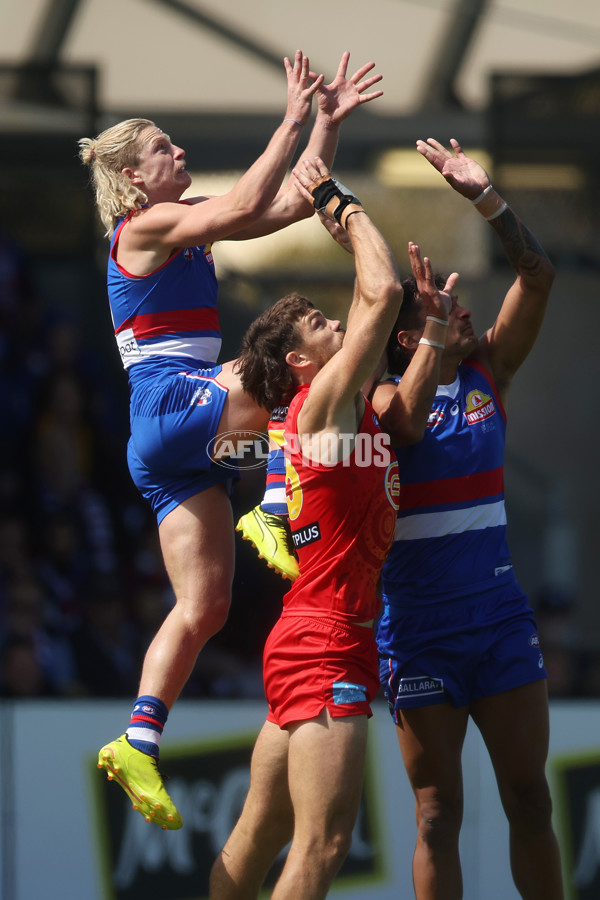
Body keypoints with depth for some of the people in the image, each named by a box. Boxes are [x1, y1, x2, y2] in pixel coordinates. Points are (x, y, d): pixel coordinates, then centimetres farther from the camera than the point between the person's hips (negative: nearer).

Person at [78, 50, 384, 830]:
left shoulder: (188, 228, 21)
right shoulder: (146, 225, -5)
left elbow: (292, 204, 20)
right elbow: (246, 204, -19)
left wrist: (330, 124, 12)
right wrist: (294, 121, -13)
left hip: (172, 442, 9)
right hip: (171, 401, -9)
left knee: (205, 603, 4)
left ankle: (138, 745, 1)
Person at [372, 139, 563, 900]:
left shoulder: (487, 374, 6)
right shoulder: (383, 399, -7)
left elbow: (536, 275, -1)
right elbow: (398, 423, -30)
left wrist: (483, 196, -11)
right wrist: (437, 340, -36)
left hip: (500, 619, 4)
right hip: (421, 630, -4)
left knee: (530, 800, 5)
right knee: (438, 813, 0)